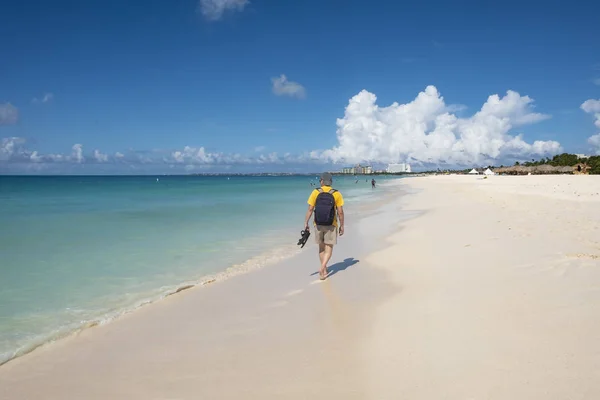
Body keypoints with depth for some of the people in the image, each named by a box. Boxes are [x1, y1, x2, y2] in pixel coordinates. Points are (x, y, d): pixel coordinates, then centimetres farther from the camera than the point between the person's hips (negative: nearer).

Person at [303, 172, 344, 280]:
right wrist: (341, 226, 3)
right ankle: (322, 267, -13)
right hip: (331, 225, -1)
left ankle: (324, 270, 24)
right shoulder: (336, 194, -7)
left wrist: (306, 223, -2)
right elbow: (340, 212, -7)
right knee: (329, 248, 7)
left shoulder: (315, 192, -6)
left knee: (321, 247, 17)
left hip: (318, 224, 2)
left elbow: (310, 209, -9)